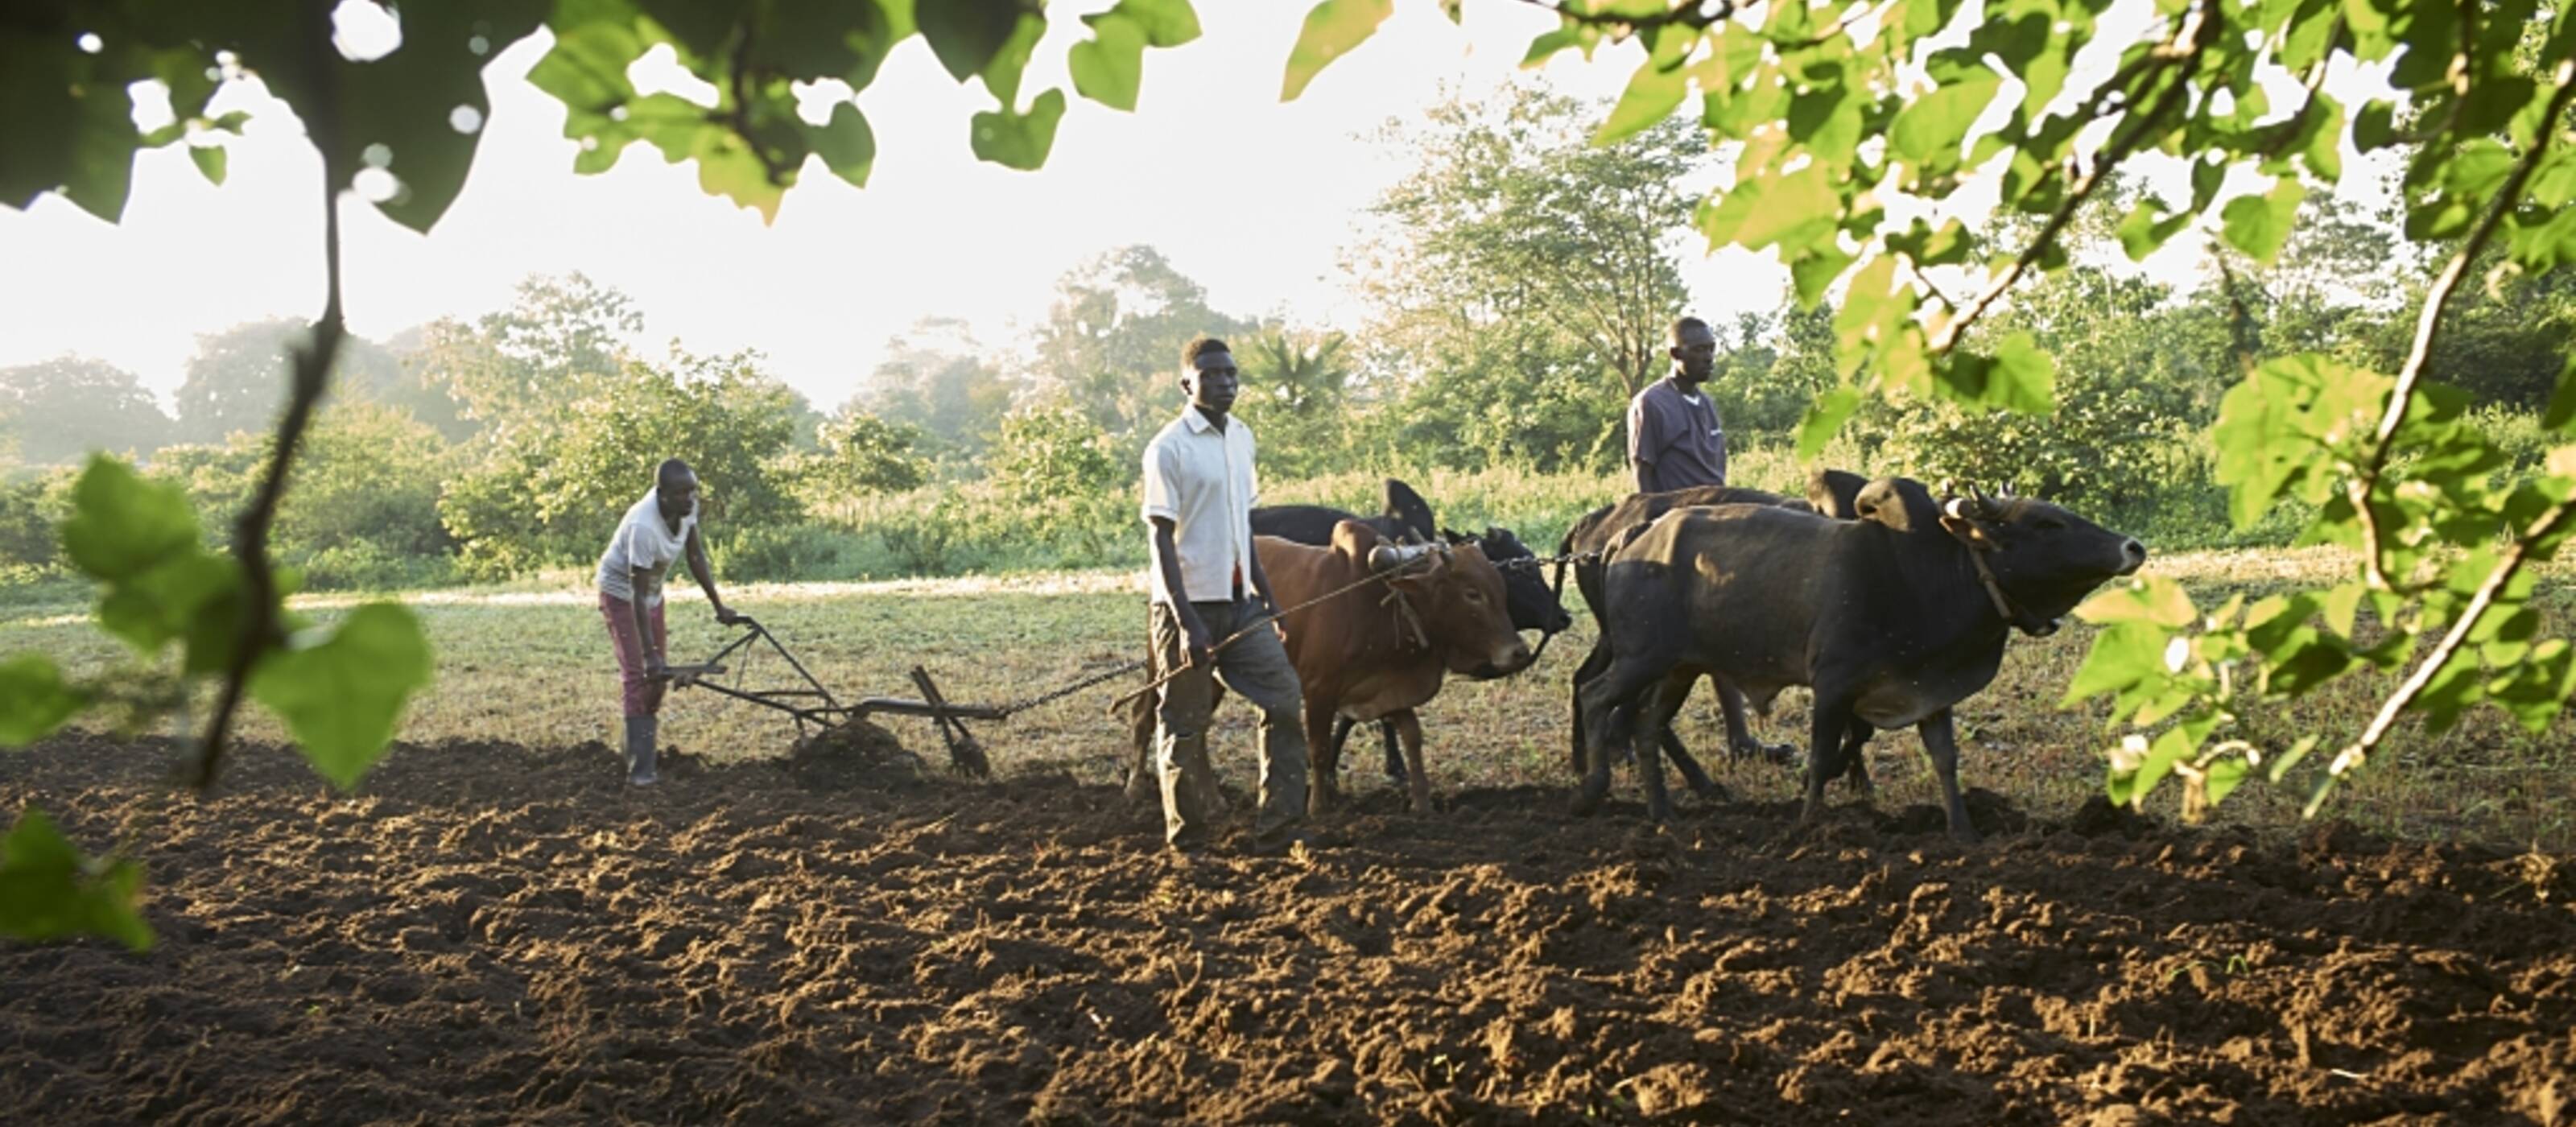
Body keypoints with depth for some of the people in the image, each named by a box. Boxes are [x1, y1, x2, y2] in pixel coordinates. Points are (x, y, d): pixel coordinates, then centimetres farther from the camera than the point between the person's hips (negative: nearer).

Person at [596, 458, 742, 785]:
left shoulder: (687, 507, -17)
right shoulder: (644, 527, -38)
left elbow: (696, 558, -3)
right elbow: (638, 595, -35)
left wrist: (719, 607, 0)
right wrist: (650, 653, -36)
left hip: (653, 592, 8)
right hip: (620, 592, -8)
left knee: (658, 678, 11)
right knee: (637, 675, -16)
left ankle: (643, 755, 24)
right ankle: (640, 769, -17)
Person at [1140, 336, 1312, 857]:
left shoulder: (1242, 437, 11)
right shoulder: (1169, 448, -11)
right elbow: (1162, 539, -14)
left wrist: (1266, 597, 17)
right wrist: (1188, 623, -20)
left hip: (1239, 602, 7)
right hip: (1189, 603, -7)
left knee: (1286, 697, 1)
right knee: (1185, 724, 2)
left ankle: (1279, 831, 8)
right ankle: (1189, 845, 13)